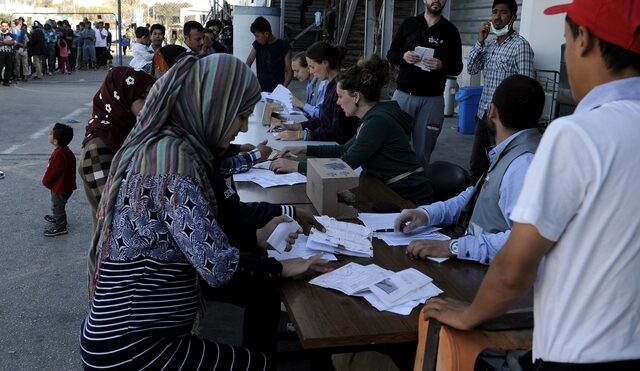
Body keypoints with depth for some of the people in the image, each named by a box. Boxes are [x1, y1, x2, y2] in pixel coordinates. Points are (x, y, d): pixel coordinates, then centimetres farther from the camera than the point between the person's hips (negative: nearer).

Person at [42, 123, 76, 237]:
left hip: (60, 187, -9)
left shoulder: (58, 154, -32)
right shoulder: (66, 151, -1)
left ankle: (60, 227, 21)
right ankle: (57, 218, 49)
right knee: (57, 205, 29)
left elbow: (51, 172, -24)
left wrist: (45, 181, -6)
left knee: (57, 206, 8)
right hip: (66, 184, 9)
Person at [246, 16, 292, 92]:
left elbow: (289, 71, -5)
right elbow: (248, 64, 5)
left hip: (276, 90, -3)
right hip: (259, 89, 3)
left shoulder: (283, 46, -6)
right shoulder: (257, 45, 5)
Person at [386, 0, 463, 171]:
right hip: (403, 94, 1)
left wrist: (441, 65, -14)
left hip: (432, 99, -1)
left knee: (423, 152, 0)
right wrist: (403, 56, -11)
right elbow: (390, 54, 11)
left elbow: (457, 67, 7)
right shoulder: (408, 24, 9)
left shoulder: (450, 31, 6)